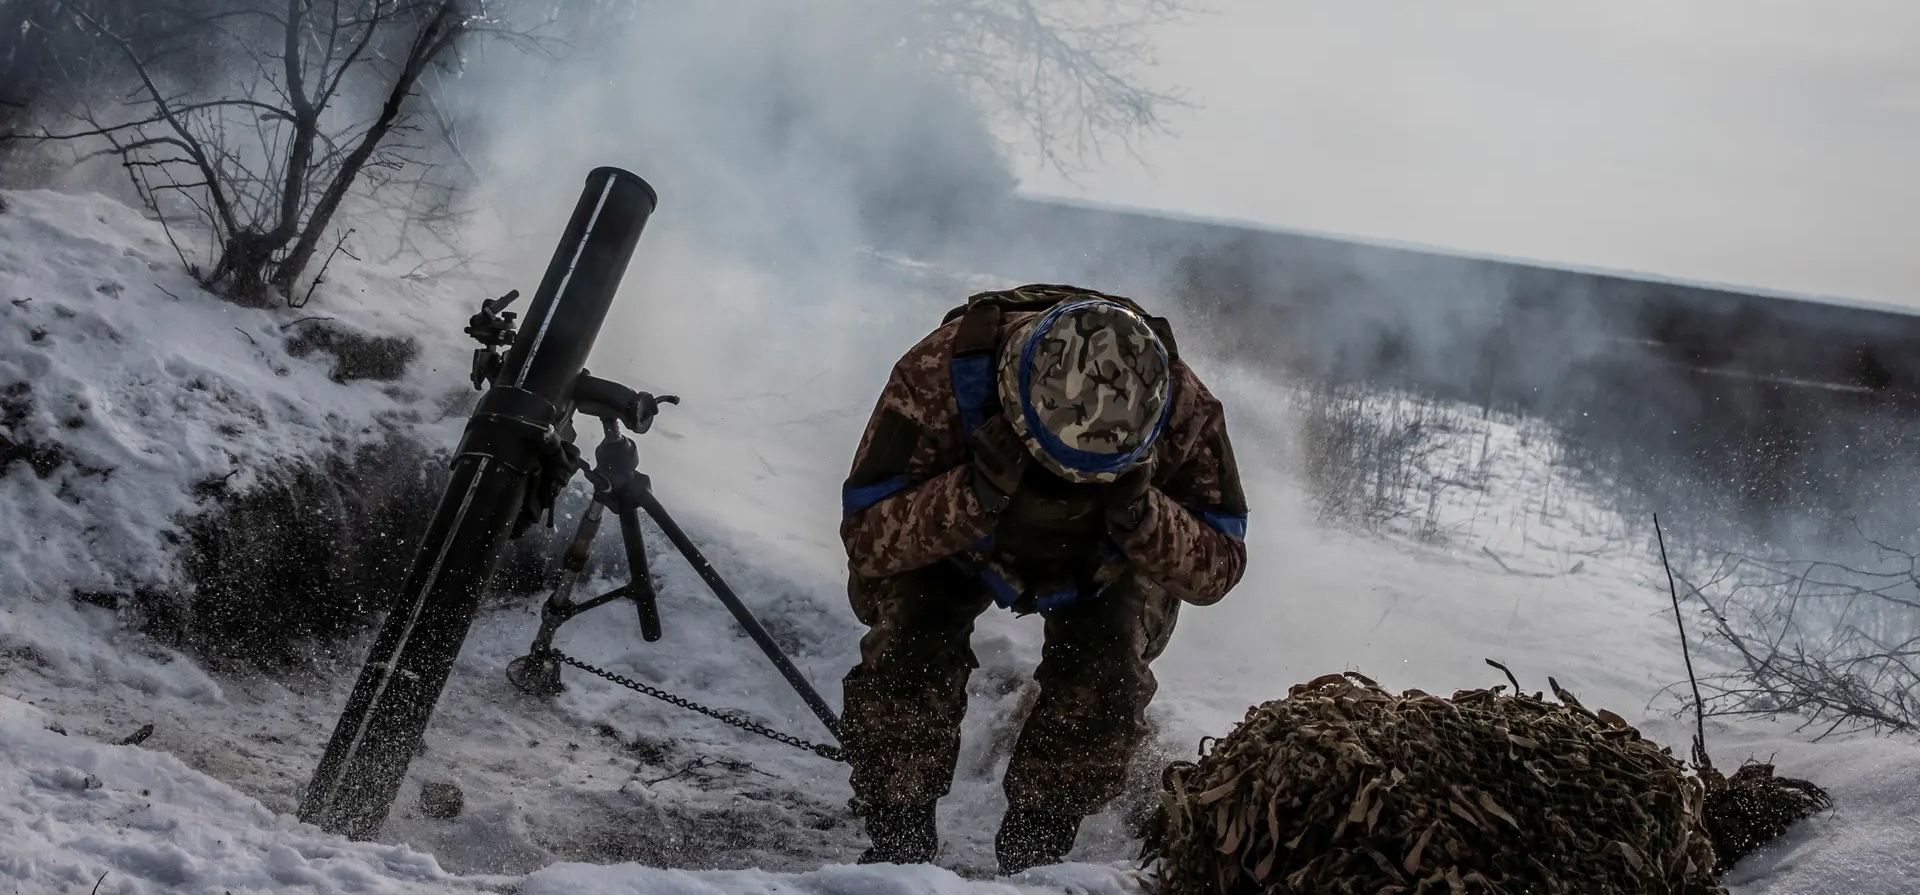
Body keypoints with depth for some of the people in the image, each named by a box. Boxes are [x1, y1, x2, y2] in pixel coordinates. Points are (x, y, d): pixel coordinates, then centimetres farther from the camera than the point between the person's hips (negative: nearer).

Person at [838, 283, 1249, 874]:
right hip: (950, 547, -1)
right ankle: (898, 841, -5)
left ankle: (1035, 849, 0)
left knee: (1103, 674, -21)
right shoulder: (941, 375, -41)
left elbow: (1218, 570, -27)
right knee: (907, 650, -23)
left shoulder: (1182, 409, -36)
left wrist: (1141, 515, -47)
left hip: (1106, 561, 1)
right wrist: (976, 495, -52)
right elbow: (865, 538, -35)